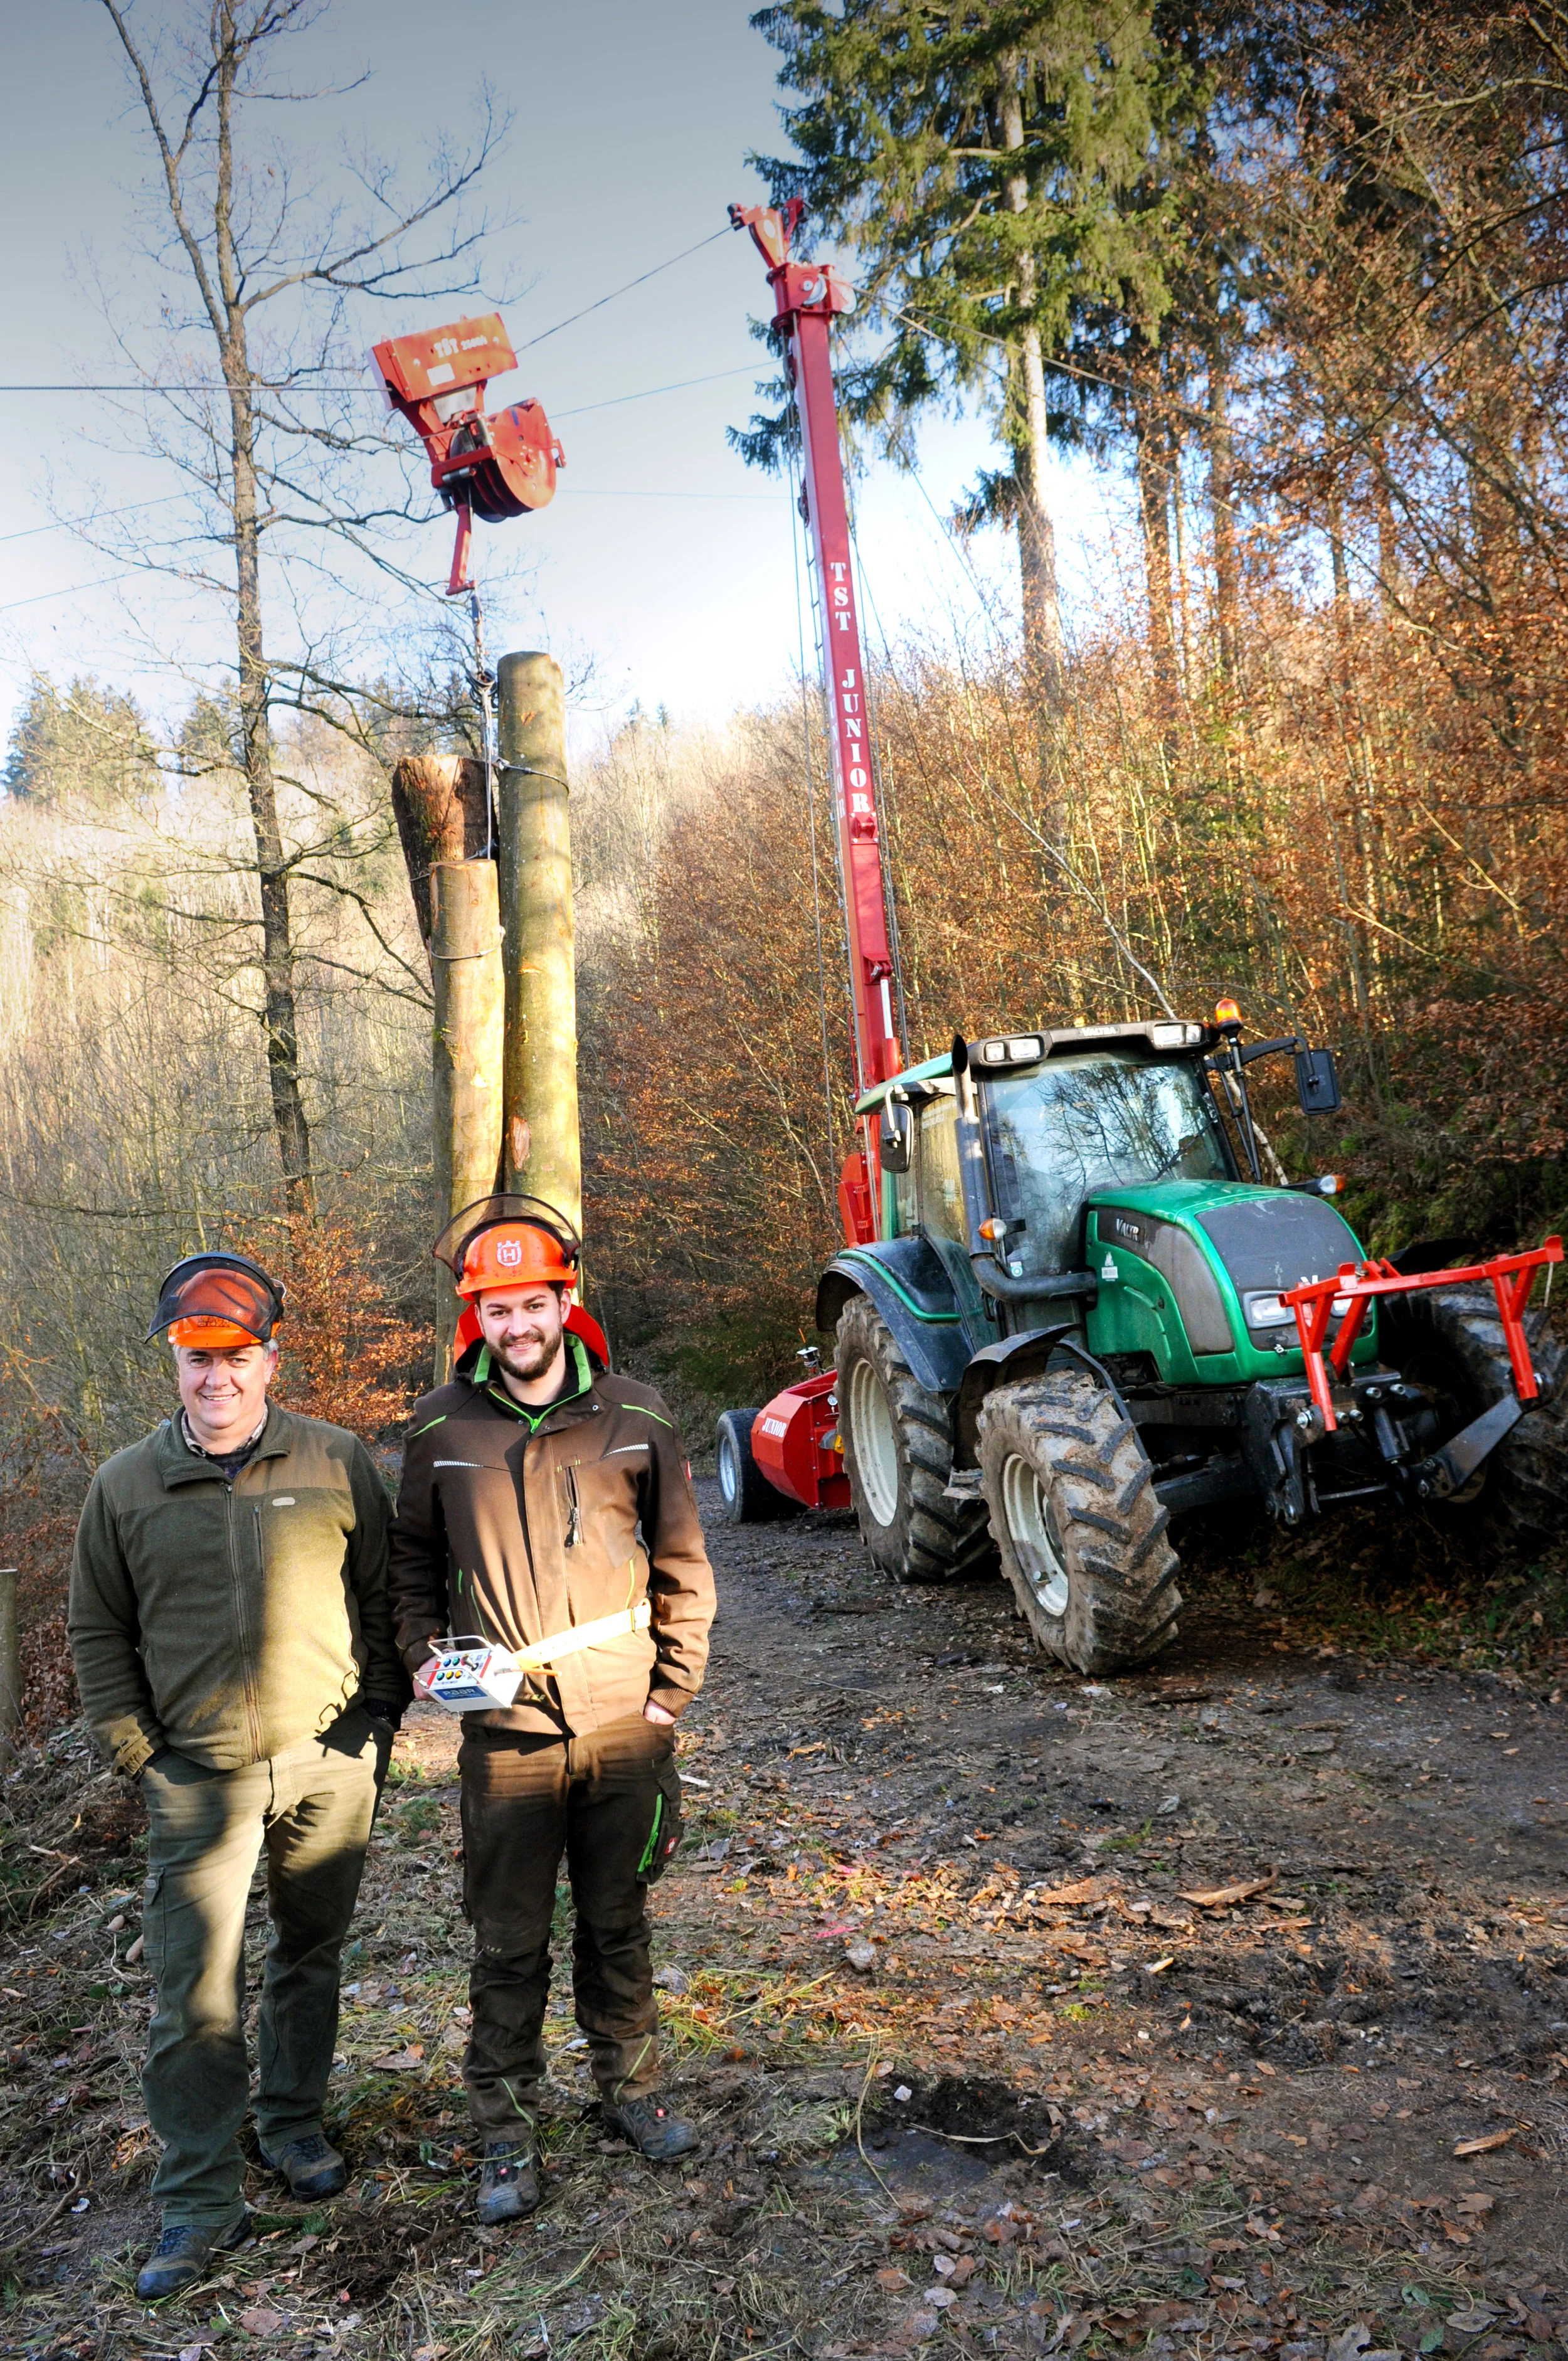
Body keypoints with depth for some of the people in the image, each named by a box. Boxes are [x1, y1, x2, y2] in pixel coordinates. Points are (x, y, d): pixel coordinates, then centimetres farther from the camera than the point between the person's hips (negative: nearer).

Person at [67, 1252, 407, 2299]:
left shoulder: (338, 1463, -5)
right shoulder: (125, 1485, -1)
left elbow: (386, 1594, 4)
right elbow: (99, 1632, 7)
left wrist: (377, 1713, -1)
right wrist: (136, 1751, 1)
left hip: (327, 1763, 0)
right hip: (200, 1777, 0)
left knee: (311, 1958, 17)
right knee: (195, 1994, 1)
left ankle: (293, 2122, 38)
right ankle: (202, 2203, 16)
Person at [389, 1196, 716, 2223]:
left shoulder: (636, 1419, -4)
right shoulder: (442, 1429, -4)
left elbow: (683, 1565, 3)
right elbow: (413, 1560, 10)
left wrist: (673, 1688, 0)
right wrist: (425, 1654, -5)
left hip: (625, 1724, 1)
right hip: (507, 1729, 0)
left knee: (618, 1922, 17)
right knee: (510, 1944, 9)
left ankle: (632, 2088, 37)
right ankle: (507, 2138, 26)